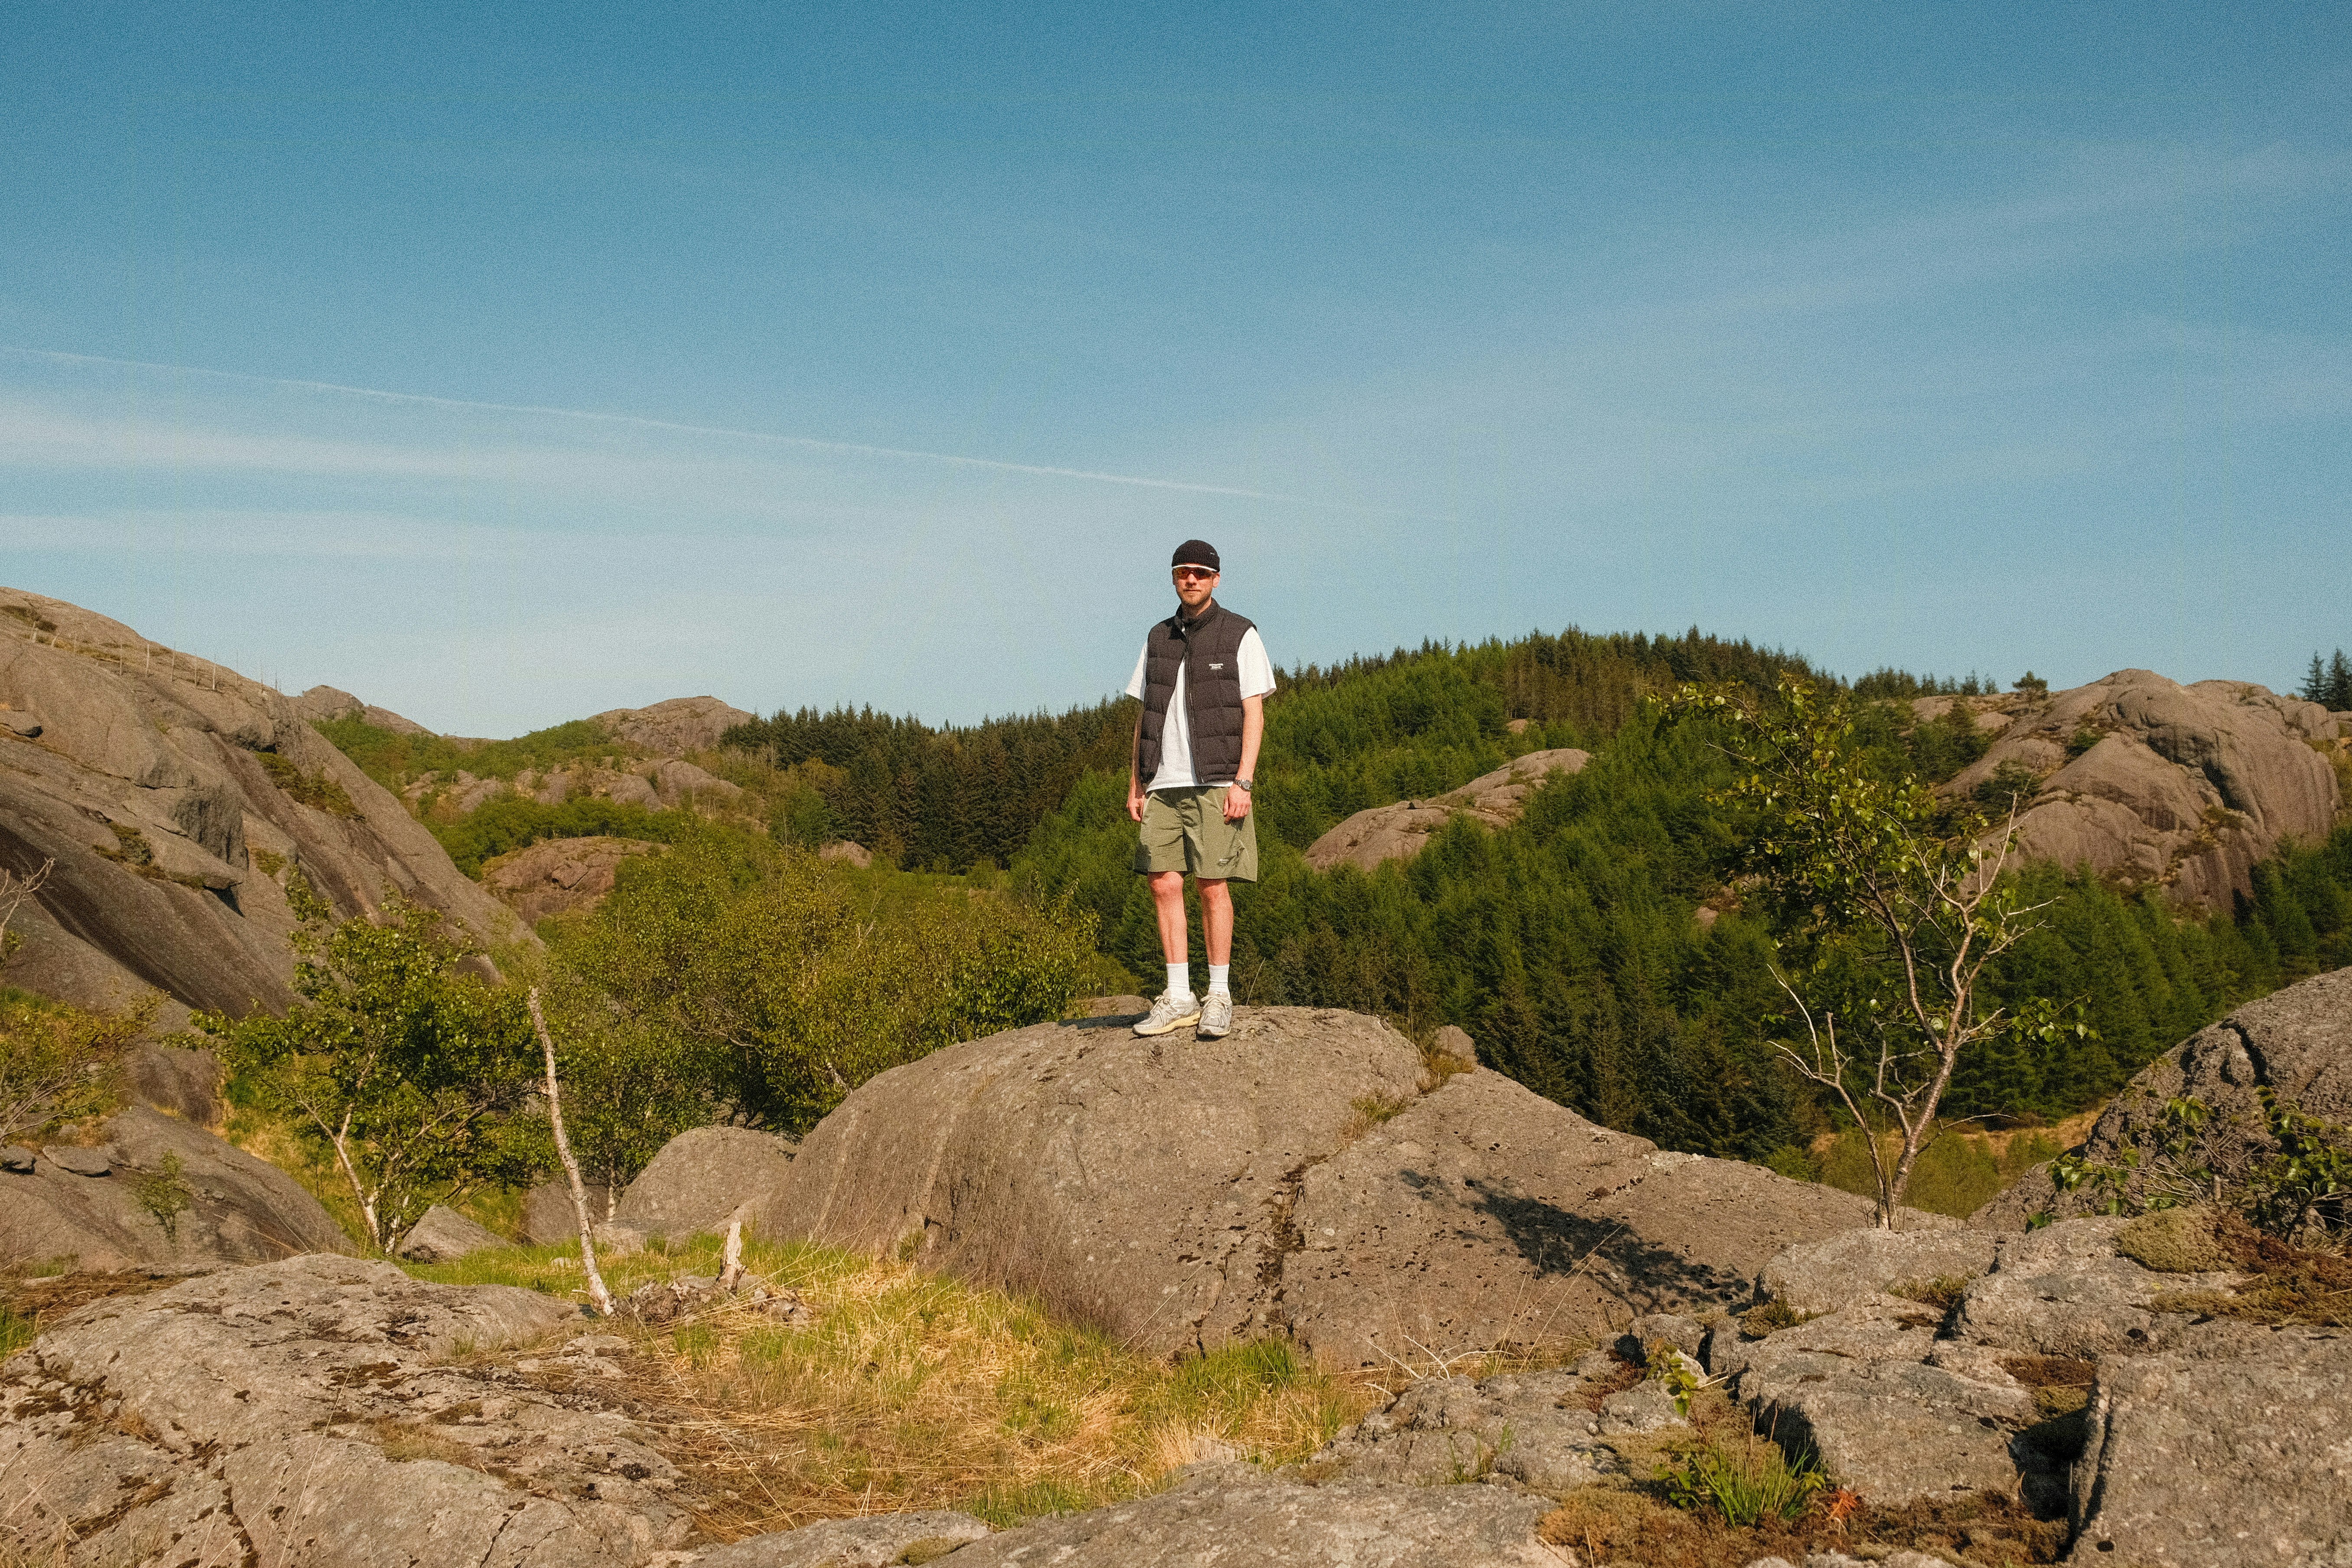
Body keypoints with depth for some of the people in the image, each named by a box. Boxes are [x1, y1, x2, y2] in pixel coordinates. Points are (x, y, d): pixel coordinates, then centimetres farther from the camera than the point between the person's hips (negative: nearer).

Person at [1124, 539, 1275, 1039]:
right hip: (1163, 783, 5)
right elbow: (1144, 717, 17)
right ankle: (1179, 998, 6)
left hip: (1215, 782, -4)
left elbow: (1254, 714, -4)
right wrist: (1135, 785, 10)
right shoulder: (1158, 639, 16)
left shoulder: (1240, 636, 1)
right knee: (1164, 884, -1)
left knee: (1212, 885, -5)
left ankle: (1220, 997, 5)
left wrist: (1242, 783, -13)